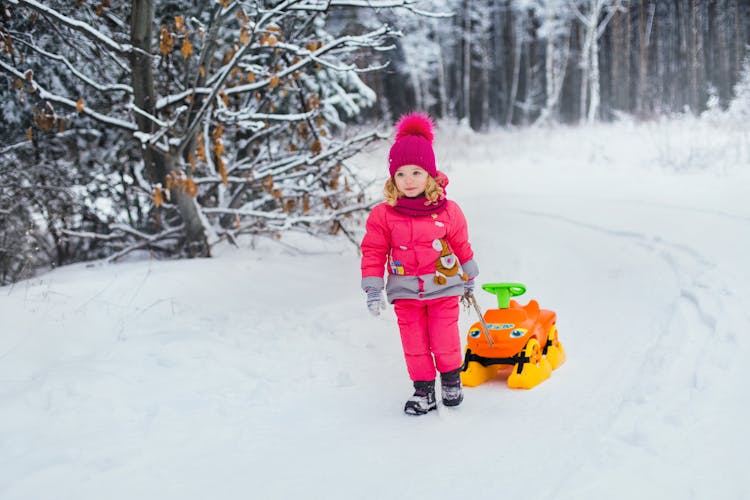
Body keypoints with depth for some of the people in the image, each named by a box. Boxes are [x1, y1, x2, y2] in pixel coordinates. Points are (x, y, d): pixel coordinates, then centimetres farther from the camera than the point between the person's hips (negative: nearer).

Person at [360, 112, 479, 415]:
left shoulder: (447, 211, -5)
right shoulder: (383, 215, -7)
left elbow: (461, 244, 9)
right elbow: (373, 251, -2)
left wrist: (470, 277, 20)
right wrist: (373, 290, -5)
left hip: (443, 287, -1)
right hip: (405, 291, 1)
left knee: (445, 341, 3)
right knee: (414, 344, 6)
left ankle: (451, 380, 28)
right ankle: (423, 389, 20)